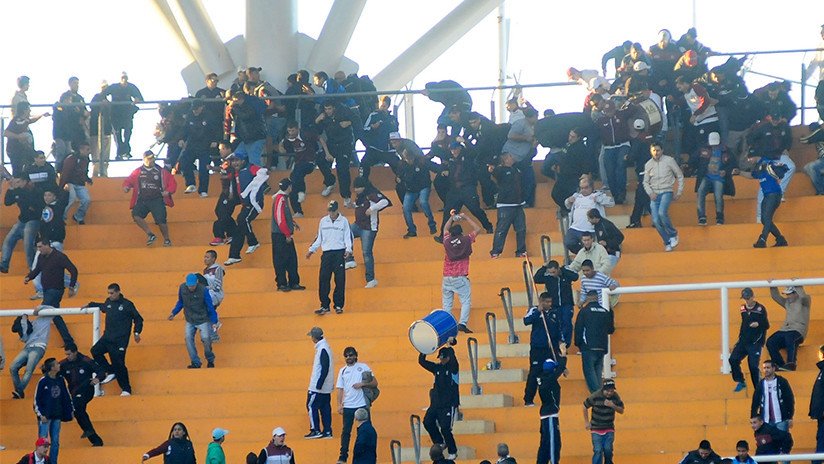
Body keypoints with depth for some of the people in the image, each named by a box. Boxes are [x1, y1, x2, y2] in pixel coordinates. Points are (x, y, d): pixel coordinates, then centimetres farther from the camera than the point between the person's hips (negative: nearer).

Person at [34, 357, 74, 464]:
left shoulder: (60, 380, 5)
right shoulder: (43, 381, -11)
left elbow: (66, 396, 14)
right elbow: (37, 399, -8)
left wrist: (71, 410, 12)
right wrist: (41, 414, -12)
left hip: (57, 415, 6)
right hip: (45, 415, -6)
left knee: (55, 441, 10)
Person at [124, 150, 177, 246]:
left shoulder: (161, 172, 6)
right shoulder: (138, 172, 11)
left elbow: (172, 183, 8)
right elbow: (129, 180, 14)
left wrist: (168, 191, -10)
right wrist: (126, 186, -8)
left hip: (157, 200, -2)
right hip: (142, 200, 2)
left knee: (161, 220, -14)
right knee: (136, 215, -21)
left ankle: (167, 239, 9)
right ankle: (150, 234, -9)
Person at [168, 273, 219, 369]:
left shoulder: (203, 290, -22)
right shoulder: (182, 288, -11)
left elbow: (210, 307, -14)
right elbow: (181, 302, 9)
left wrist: (214, 322, -15)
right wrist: (174, 313, -1)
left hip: (203, 320, -4)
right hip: (190, 321, 4)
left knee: (206, 340, -8)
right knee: (188, 339, -9)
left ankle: (210, 360, 18)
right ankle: (196, 363, -2)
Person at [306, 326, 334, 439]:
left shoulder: (322, 349, -18)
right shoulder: (324, 346, 12)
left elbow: (325, 369, -22)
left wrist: (319, 384, -22)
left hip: (318, 387, -10)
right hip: (326, 387, 10)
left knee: (311, 405, -2)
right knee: (325, 408, 10)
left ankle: (315, 430, -2)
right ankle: (327, 431, 11)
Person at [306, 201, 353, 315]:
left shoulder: (343, 221, 3)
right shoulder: (323, 221, 11)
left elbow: (348, 237, 1)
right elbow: (319, 238, 17)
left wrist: (348, 249, -13)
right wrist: (312, 249, 11)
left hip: (339, 253, -2)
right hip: (326, 253, 2)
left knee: (340, 280, -3)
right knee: (323, 280, -6)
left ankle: (338, 305, 5)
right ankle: (324, 306, -2)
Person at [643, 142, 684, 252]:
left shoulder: (669, 160, -2)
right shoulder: (648, 165, 8)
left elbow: (680, 176, 6)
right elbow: (645, 182, 14)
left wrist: (679, 192, 2)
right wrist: (650, 193, -4)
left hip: (666, 192, -4)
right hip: (654, 195, 4)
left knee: (662, 212, -29)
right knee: (656, 221, -7)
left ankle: (673, 234, -8)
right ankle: (667, 242, 8)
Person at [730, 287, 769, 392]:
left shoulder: (760, 309, -7)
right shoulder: (743, 309, 9)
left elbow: (767, 325, -8)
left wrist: (759, 324, -29)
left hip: (755, 342, -6)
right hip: (743, 340, 6)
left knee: (753, 365, -12)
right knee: (733, 359, -9)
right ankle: (740, 382, 8)